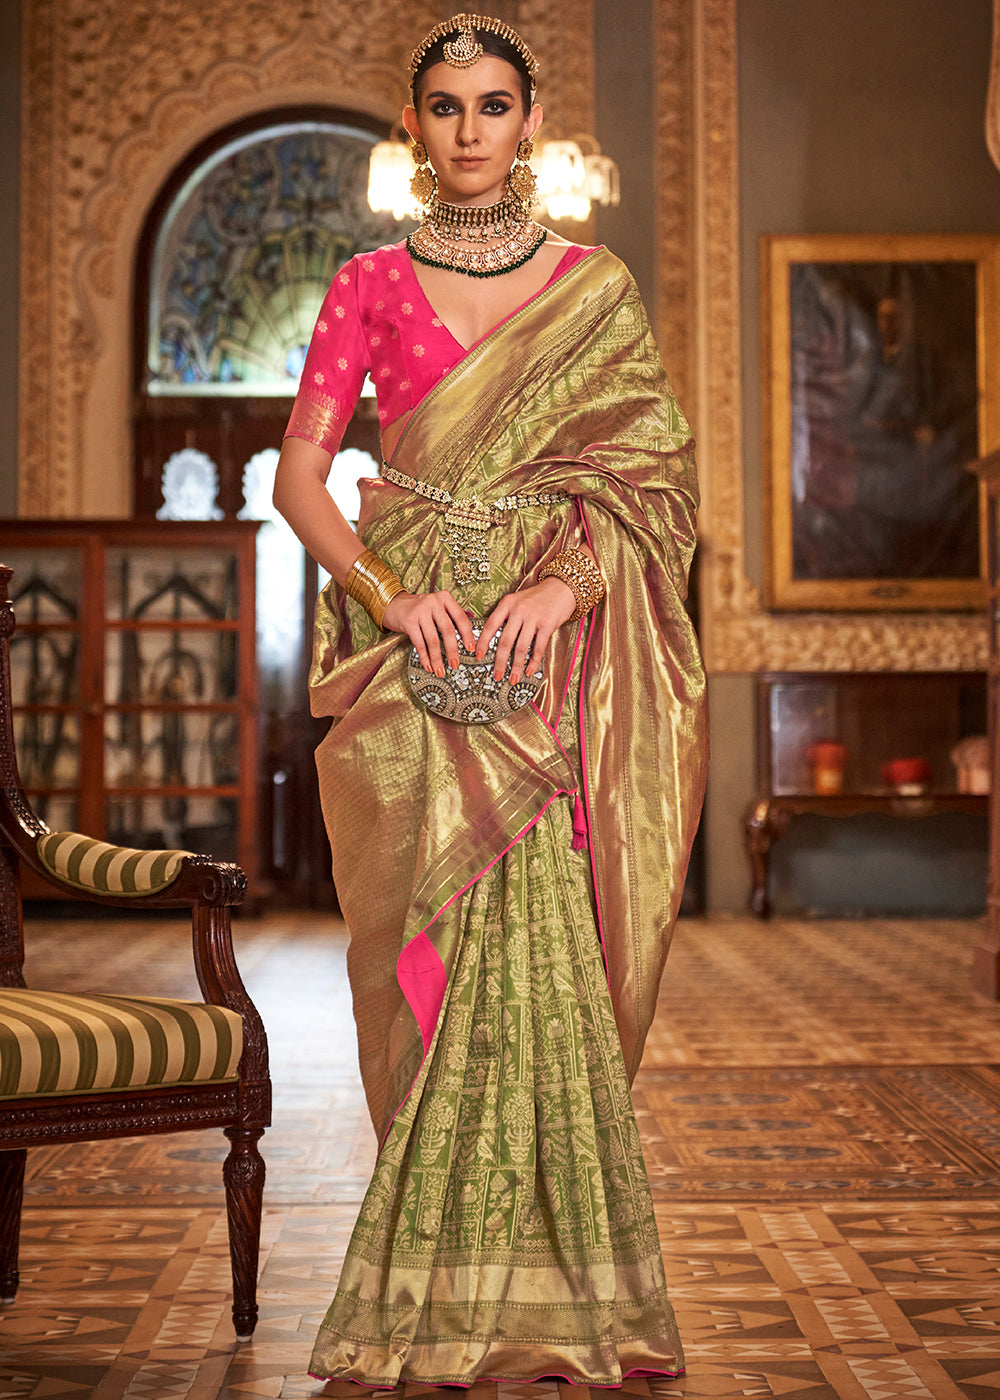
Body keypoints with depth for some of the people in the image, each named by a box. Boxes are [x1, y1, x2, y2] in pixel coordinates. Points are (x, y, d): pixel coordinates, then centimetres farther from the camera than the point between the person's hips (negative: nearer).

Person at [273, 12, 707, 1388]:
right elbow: (299, 472, 3)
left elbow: (654, 471, 3)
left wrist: (564, 583, -14)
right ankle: (443, 1289, 6)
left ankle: (542, 1287, 4)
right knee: (435, 950, -3)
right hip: (411, 647, 1)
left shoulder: (596, 286, 9)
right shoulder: (371, 284, 9)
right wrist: (388, 591, -13)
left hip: (550, 649, 0)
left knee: (536, 938, -7)